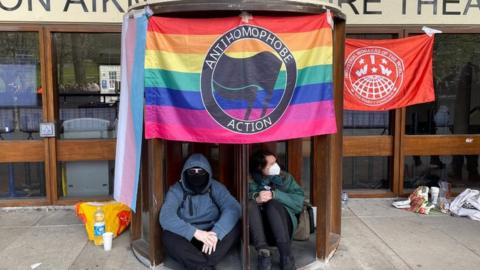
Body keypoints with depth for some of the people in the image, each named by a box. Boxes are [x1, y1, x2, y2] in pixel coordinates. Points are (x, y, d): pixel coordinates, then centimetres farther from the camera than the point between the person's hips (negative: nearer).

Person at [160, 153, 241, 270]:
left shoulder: (215, 187, -5)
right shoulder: (176, 190, -8)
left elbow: (233, 208, -20)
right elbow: (166, 217, -23)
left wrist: (216, 232, -36)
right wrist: (195, 232, -35)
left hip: (210, 235, 1)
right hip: (188, 238, -1)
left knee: (234, 227, -25)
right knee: (168, 237, -32)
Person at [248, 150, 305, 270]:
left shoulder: (285, 177, 10)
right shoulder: (251, 181, 8)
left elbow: (299, 201, -4)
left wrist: (275, 194, -15)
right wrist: (256, 198, -26)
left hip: (283, 227, 0)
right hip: (258, 229, 0)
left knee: (273, 203, -28)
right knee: (250, 204, -26)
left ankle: (286, 256, -32)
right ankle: (263, 253, -35)